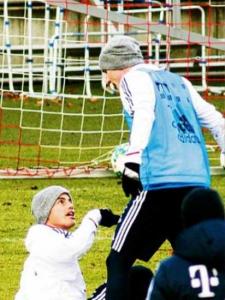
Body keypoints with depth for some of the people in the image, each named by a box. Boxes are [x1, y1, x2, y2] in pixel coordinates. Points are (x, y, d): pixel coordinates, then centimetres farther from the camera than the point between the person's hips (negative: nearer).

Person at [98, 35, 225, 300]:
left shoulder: (134, 78, 7)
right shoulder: (179, 82, 26)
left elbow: (144, 114, -12)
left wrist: (132, 162, -20)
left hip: (160, 181, -7)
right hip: (198, 182, 7)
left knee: (119, 262, -5)